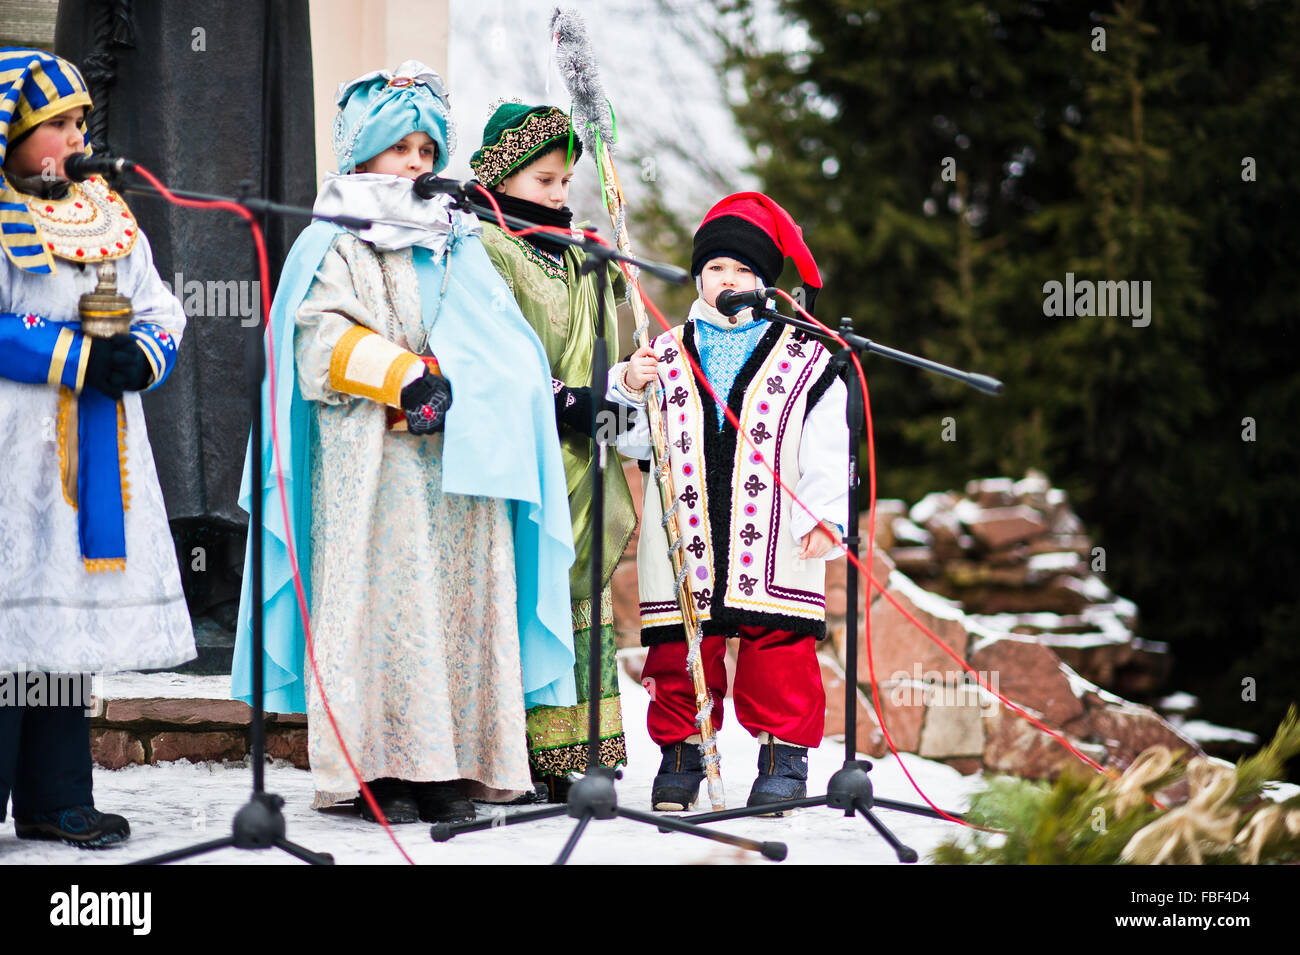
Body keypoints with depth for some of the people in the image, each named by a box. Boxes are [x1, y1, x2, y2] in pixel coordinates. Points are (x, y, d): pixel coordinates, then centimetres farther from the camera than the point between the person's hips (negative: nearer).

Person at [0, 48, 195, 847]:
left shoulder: (111, 218, 15)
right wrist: (80, 359, -18)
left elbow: (162, 312, 14)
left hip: (97, 457, 7)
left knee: (74, 616, 9)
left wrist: (140, 356, -7)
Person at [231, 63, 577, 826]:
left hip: (459, 454, 5)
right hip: (373, 458, -5)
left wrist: (456, 388, -6)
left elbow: (497, 338, 14)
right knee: (383, 595, -9)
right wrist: (408, 377, -15)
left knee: (463, 594, 0)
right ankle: (379, 765, -8)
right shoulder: (335, 245, 5)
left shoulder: (457, 242, 20)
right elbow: (323, 340, -6)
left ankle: (451, 764, 2)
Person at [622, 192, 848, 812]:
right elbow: (634, 441, 10)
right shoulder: (667, 356, 14)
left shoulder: (804, 358, 8)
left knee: (779, 651, -2)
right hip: (685, 547, 2)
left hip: (774, 550, -2)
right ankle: (680, 751, 17)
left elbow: (826, 448, 3)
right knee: (680, 655, 4)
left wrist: (823, 518, -7)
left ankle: (784, 758, 9)